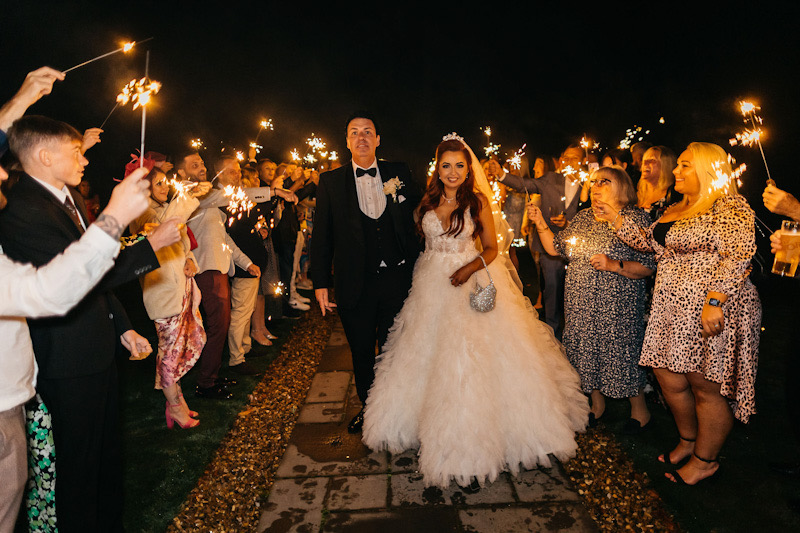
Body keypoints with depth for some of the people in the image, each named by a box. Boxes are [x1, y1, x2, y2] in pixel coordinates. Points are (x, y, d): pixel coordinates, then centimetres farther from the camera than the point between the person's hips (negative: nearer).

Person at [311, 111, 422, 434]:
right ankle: (367, 408, 36)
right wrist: (320, 283, -2)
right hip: (355, 284, 0)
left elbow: (419, 214, 5)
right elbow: (322, 235, 2)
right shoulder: (331, 181, 3)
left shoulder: (400, 173, 4)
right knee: (361, 353, 14)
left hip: (397, 279, 0)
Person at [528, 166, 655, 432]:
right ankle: (597, 401, 36)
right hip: (580, 303, 5)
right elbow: (555, 248, 9)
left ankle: (640, 409, 28)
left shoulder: (636, 218, -6)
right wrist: (540, 223, -1)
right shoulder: (582, 217, 11)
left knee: (620, 352, 3)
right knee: (585, 349, 13)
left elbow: (648, 267, -10)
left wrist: (614, 265, -22)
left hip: (617, 306, -5)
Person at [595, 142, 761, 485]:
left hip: (713, 311, -8)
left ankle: (706, 459, 22)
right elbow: (648, 241, 22)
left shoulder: (729, 206, -9)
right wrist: (616, 219, 14)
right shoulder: (675, 210, 18)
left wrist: (715, 301, -27)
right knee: (670, 380, 13)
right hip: (672, 309, 8)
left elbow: (739, 256, -19)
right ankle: (688, 441, 36)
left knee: (705, 387, 3)